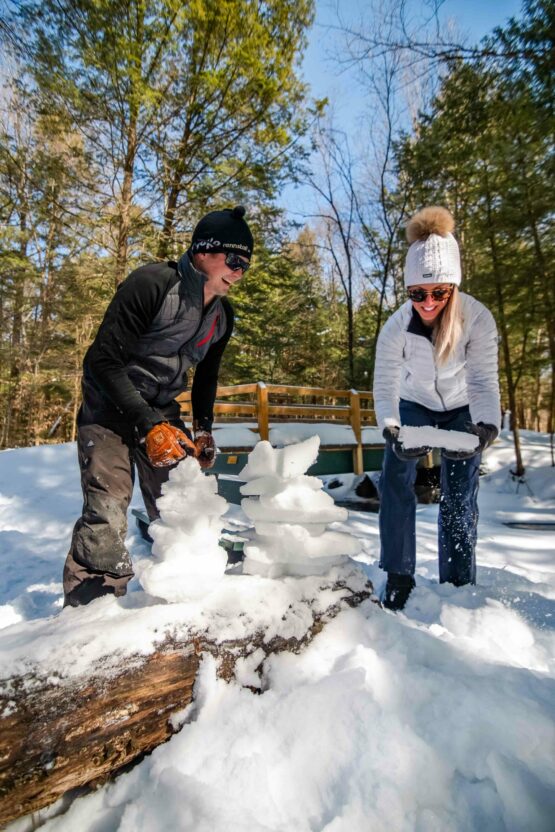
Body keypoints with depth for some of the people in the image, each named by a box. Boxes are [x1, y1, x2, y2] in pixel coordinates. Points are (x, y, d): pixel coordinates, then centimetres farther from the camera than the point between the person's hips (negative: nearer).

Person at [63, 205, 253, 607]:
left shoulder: (223, 315, 1)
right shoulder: (152, 283, -21)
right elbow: (103, 361, -22)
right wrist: (147, 425, -27)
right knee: (107, 513, -14)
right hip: (110, 406, -5)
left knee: (179, 510, 5)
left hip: (162, 412, 6)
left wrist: (203, 429, 5)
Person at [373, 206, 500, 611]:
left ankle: (459, 584, 14)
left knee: (460, 497, -2)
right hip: (415, 406, 1)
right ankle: (399, 576, 2)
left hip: (461, 409, 0)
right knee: (394, 482, -12)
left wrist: (487, 426, -49)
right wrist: (390, 429, -47)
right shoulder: (396, 327, -27)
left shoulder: (478, 318, -27)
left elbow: (484, 380, -31)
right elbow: (385, 385, -29)